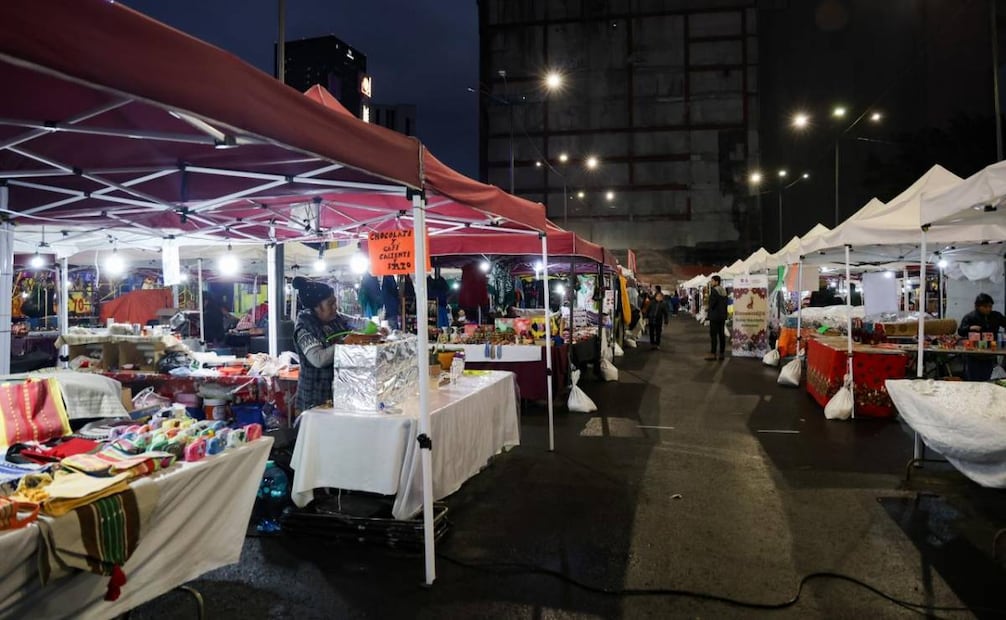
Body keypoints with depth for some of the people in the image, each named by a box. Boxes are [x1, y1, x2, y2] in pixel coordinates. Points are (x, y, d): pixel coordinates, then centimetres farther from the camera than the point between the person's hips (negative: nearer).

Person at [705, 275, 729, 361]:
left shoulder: (714, 290, -14)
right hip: (722, 315, 9)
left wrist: (708, 309, 0)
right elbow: (725, 304, 15)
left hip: (715, 316, -9)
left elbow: (712, 303, -18)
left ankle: (713, 354, -7)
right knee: (721, 335, 9)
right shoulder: (724, 291, 13)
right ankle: (722, 354, 12)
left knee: (713, 335, -6)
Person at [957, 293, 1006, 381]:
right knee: (973, 380, -1)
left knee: (986, 380, 10)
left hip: (990, 356, 5)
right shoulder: (969, 317, -5)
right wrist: (970, 328, -28)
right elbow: (960, 332, -8)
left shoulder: (996, 316, 10)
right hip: (973, 356, -4)